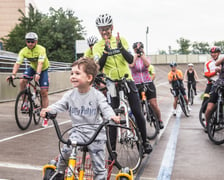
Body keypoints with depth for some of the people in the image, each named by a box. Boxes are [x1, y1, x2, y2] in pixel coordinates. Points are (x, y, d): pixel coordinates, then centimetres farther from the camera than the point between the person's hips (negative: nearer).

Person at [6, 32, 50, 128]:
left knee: (44, 92, -8)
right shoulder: (23, 51, -18)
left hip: (43, 69, -3)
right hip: (32, 67, 3)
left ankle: (45, 117, -1)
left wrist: (38, 74, -56)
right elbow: (17, 63, -26)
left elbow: (40, 63, -40)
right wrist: (13, 74, -42)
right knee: (22, 82, -25)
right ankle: (25, 102, -3)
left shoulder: (41, 49, -28)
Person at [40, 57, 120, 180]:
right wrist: (48, 109, -26)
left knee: (99, 166, 2)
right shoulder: (70, 95, 2)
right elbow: (59, 105, -5)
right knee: (67, 150, -23)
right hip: (78, 130, 2)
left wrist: (112, 116, -36)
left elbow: (105, 108, -14)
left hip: (95, 132, -2)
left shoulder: (97, 95, -6)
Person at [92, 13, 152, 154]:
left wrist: (121, 47, -24)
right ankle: (112, 149, 7)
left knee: (138, 112, -1)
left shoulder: (121, 40, 2)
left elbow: (130, 60, -8)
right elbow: (99, 66, -14)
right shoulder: (97, 46, -1)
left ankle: (145, 141, 16)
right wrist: (106, 51, -28)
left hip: (127, 80, 1)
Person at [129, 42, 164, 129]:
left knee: (154, 104, -7)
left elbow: (147, 64, -14)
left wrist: (141, 53, -13)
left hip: (148, 83, 1)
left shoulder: (146, 58, 11)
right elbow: (131, 65, -18)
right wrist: (136, 54, -11)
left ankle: (159, 120, 12)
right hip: (136, 85, -1)